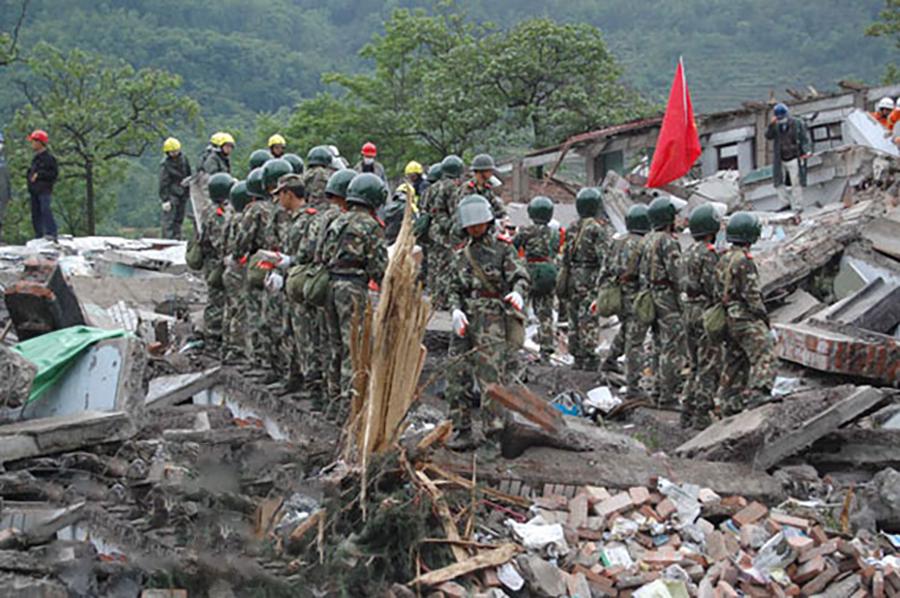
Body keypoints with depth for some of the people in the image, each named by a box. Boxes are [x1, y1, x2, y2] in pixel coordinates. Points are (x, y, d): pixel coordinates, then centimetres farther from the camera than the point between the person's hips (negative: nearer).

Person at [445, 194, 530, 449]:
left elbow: (521, 276, -5)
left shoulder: (503, 248, 3)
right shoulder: (461, 254, 17)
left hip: (493, 318, -5)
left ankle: (492, 421, -18)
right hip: (466, 321, 5)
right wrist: (456, 310, -3)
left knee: (489, 370, -16)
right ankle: (463, 431, 10)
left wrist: (517, 293, -28)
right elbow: (455, 289, 17)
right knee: (457, 376, 3)